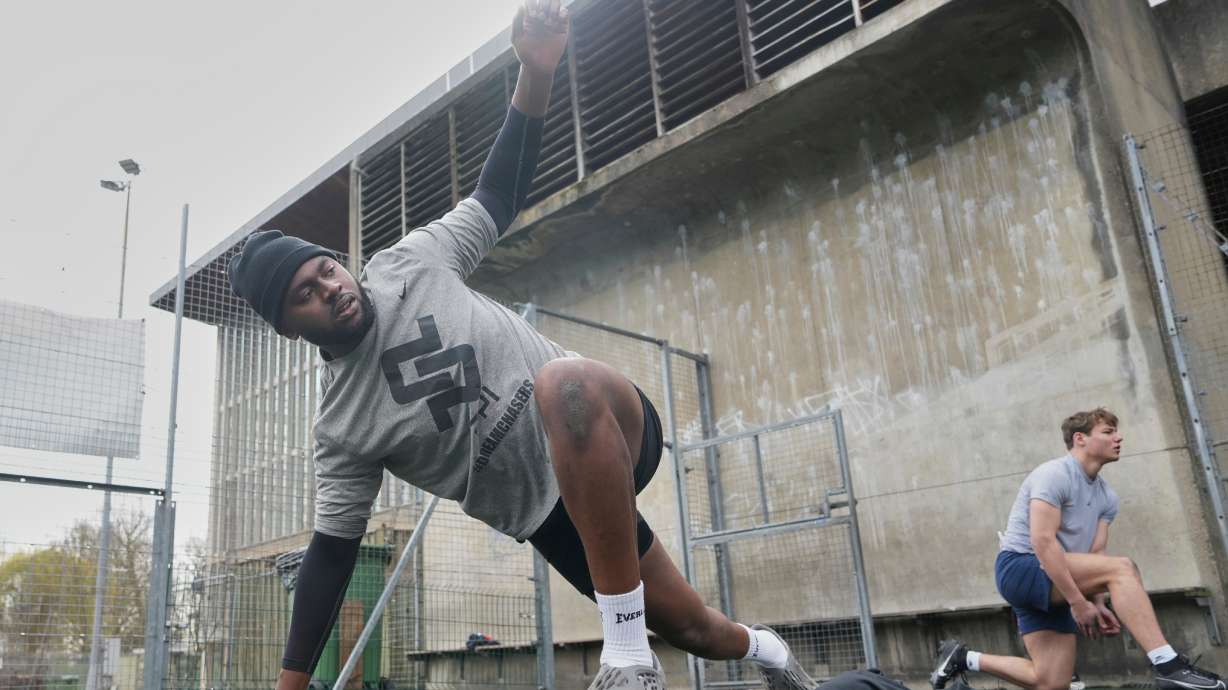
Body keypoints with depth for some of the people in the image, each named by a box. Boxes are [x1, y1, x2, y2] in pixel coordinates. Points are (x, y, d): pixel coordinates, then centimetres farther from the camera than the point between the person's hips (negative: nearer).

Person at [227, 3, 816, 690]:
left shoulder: (409, 264, -1)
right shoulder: (340, 429, -1)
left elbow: (500, 191, 2)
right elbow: (333, 552, 3)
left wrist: (537, 71, -12)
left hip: (610, 429, -2)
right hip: (549, 509, 3)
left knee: (563, 382, -39)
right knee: (692, 628, 6)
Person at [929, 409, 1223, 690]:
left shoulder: (1107, 497, 13)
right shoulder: (1054, 474, -13)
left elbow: (1095, 555, 7)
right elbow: (1043, 542, -21)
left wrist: (1098, 602, -10)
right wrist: (1078, 601, -23)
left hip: (1054, 585, 9)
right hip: (1020, 568, -9)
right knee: (1122, 568, -24)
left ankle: (965, 658, 16)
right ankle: (1168, 665, -28)